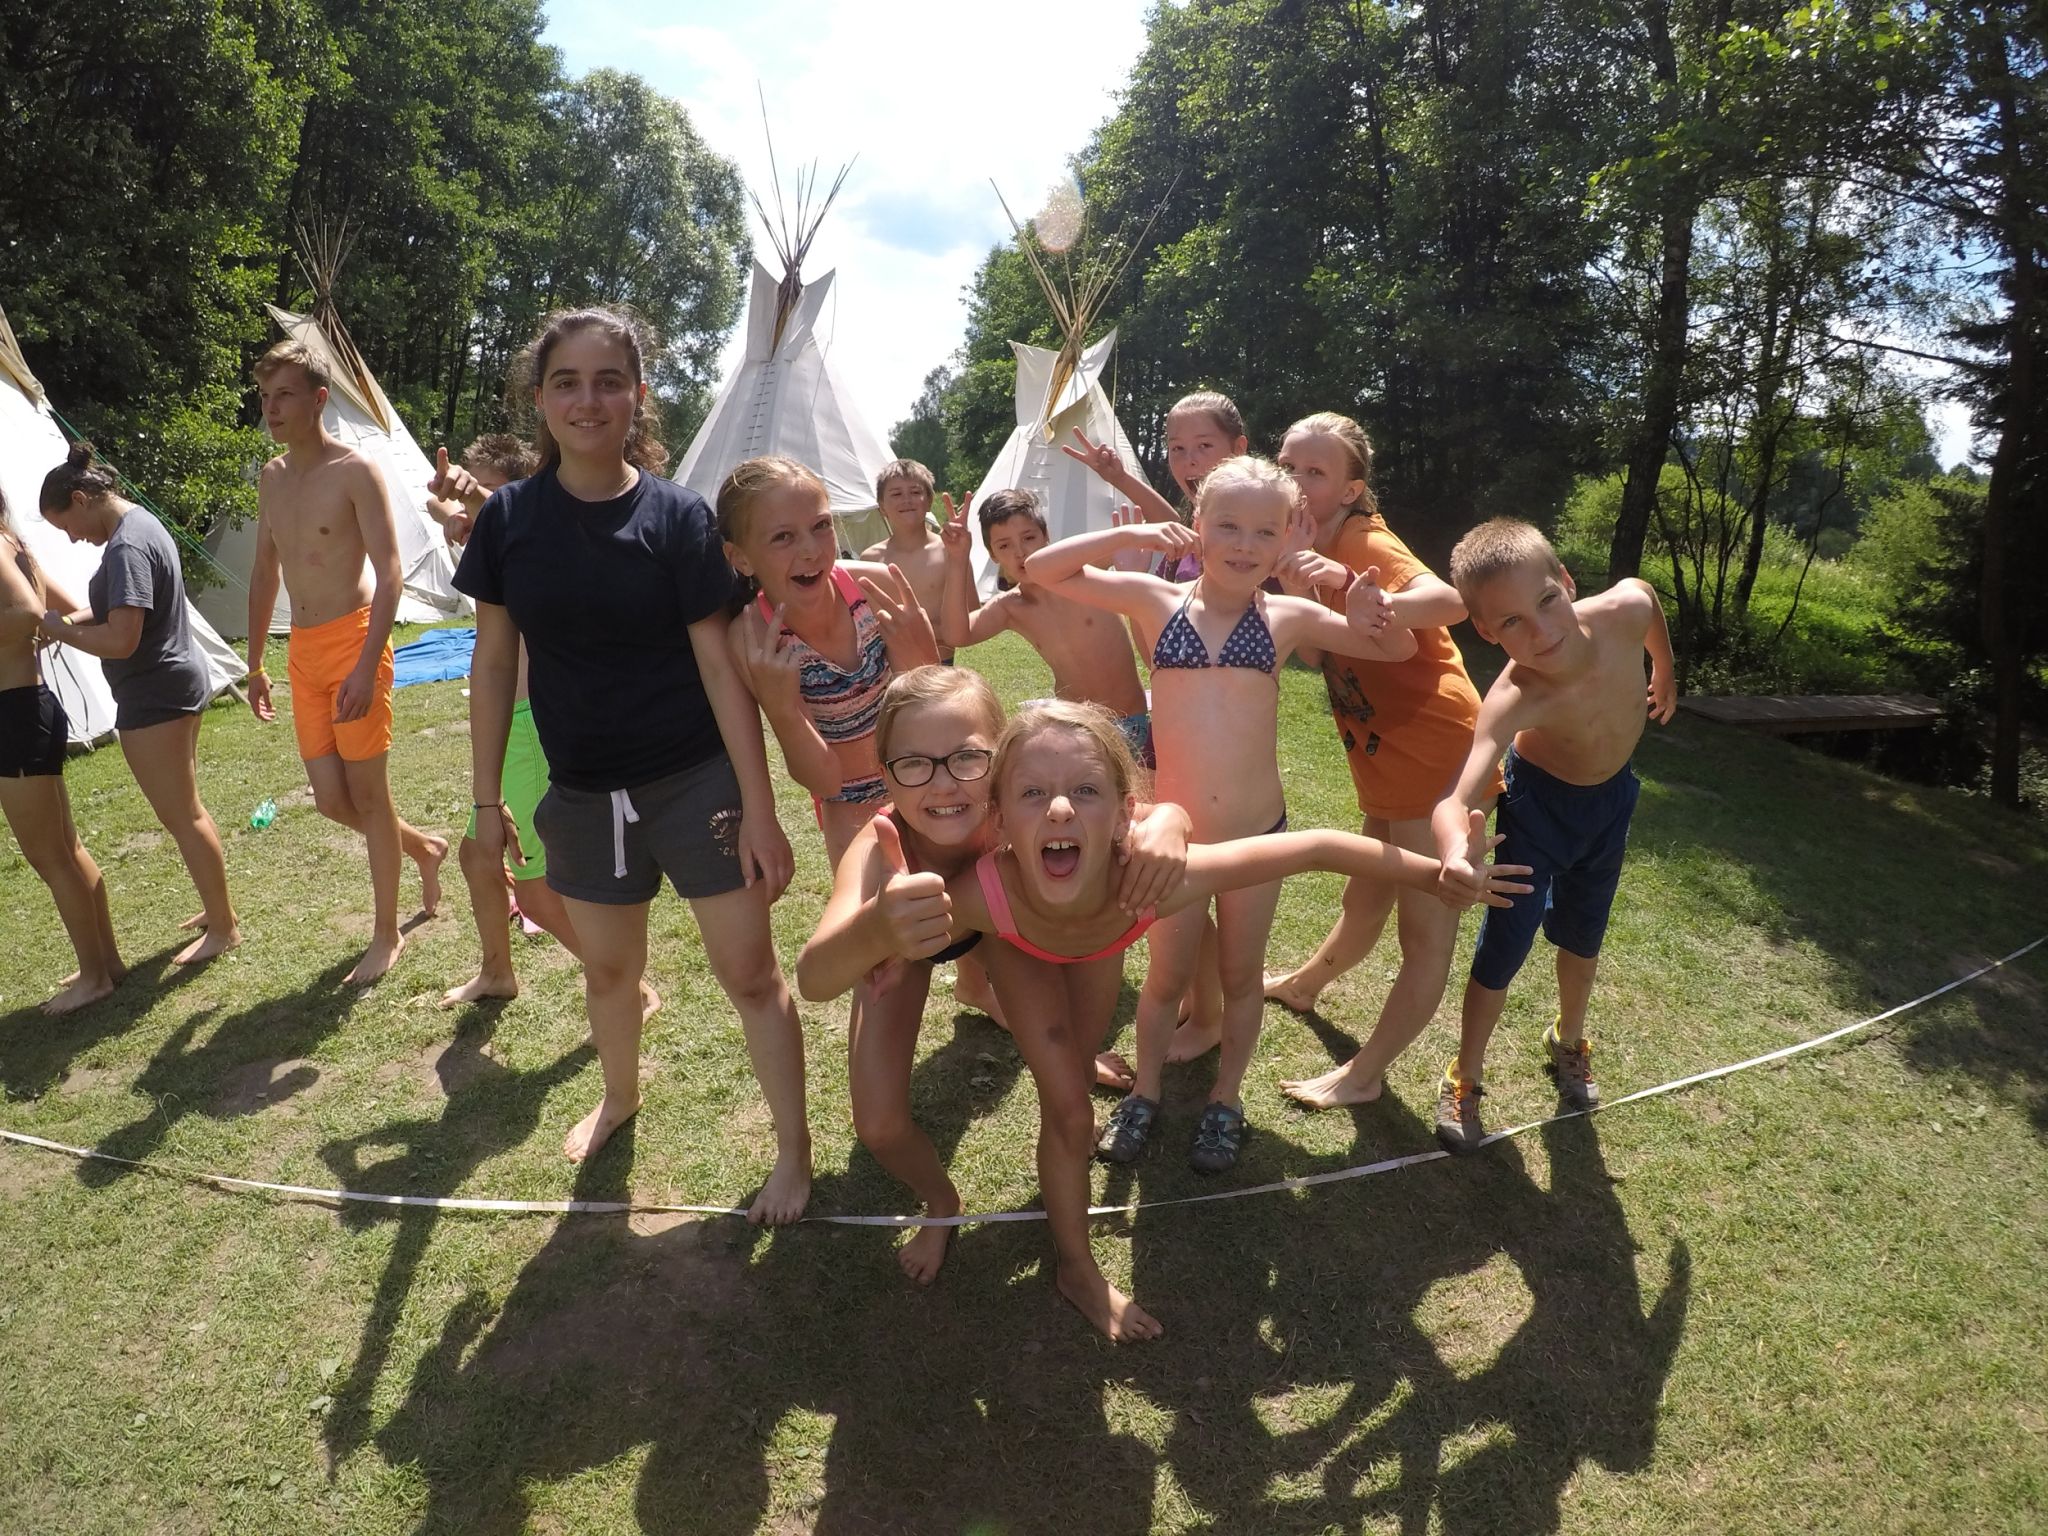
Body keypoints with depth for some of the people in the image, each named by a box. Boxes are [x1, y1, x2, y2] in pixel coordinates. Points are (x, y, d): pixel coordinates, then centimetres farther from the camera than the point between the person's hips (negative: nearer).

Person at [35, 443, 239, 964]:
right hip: (178, 684, 10)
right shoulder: (141, 522, 10)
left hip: (155, 698, -10)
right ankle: (218, 908, 30)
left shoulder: (126, 547, -22)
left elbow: (120, 640, -27)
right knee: (187, 809, 19)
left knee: (181, 817, 0)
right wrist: (70, 620, 6)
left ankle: (223, 928, 10)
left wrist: (60, 628, -12)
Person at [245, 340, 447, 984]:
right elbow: (265, 573, 20)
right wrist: (255, 665, 20)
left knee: (367, 790, -1)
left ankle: (386, 933, 12)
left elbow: (390, 573, -15)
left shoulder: (355, 471, -9)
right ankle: (422, 846, 34)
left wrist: (368, 665, -23)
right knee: (331, 799, 6)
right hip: (303, 651, 7)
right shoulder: (271, 477, 13)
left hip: (353, 641, -7)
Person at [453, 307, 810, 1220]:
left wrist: (760, 809, -13)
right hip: (583, 793, 3)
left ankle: (794, 1147, 21)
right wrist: (488, 798, 5)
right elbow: (495, 661, 4)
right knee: (608, 969, 21)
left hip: (697, 782, -3)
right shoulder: (510, 517, -2)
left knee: (749, 972, 2)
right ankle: (619, 1096, 49)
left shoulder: (676, 516, -10)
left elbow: (720, 664, -10)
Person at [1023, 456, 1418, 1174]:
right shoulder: (1156, 600, -4)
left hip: (1260, 832, 1)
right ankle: (1144, 1094, 40)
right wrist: (1130, 535, -14)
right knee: (1167, 976, 16)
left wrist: (1370, 619, -15)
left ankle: (1225, 1101, 40)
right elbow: (1041, 570, -4)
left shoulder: (1289, 616, -2)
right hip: (1174, 832, -1)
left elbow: (1398, 649, 7)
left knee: (1240, 974, 18)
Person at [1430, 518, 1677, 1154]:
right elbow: (1455, 801, -56)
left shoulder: (1625, 610, -32)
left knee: (1582, 935, 21)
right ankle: (1464, 1079, 21)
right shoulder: (1513, 700, -43)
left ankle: (1568, 1040, 50)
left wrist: (1664, 669, 12)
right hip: (1539, 800, -4)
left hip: (1611, 796, 4)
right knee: (1503, 947, -3)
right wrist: (1457, 849, -79)